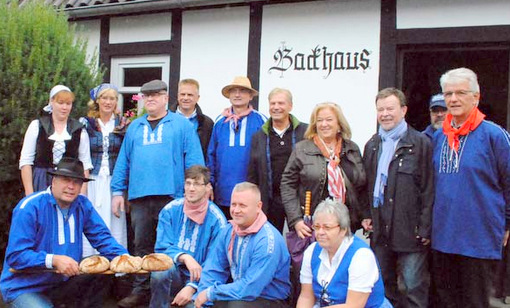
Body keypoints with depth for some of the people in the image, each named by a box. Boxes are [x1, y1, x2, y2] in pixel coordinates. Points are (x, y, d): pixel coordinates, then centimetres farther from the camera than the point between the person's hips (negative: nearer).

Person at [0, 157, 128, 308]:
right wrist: (53, 260, -31)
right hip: (23, 288, -5)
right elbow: (15, 256, -20)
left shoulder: (83, 206, -1)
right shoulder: (29, 207, -18)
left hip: (62, 282, 6)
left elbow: (102, 237, 1)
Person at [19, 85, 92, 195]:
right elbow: (25, 162, 3)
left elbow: (85, 165, 6)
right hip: (41, 185, 0)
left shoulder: (79, 130, 7)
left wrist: (82, 195, -3)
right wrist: (29, 194, -5)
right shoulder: (36, 126, 5)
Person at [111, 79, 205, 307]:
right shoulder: (134, 127, 17)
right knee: (142, 246, 9)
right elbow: (123, 161, 15)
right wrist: (117, 191, 8)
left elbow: (194, 160, -2)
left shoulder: (181, 125, 4)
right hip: (140, 196, 4)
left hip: (171, 195, -4)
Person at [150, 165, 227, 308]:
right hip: (175, 272, 2)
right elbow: (162, 248, -6)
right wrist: (184, 257, -25)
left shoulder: (217, 220, -9)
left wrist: (191, 287, -21)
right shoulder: (170, 210, -3)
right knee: (161, 270, -31)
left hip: (198, 279, -2)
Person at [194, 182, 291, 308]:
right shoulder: (228, 231, 0)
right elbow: (213, 270, 2)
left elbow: (250, 288, -26)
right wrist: (203, 297, -13)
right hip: (238, 293, 6)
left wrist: (210, 293, -19)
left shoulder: (267, 241, -23)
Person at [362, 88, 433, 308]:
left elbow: (428, 189, -9)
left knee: (414, 289, 1)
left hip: (410, 231, -5)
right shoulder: (372, 145, 14)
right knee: (383, 287, 15)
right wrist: (366, 215, 6)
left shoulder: (421, 143, -6)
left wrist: (425, 229, -12)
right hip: (380, 231, 6)